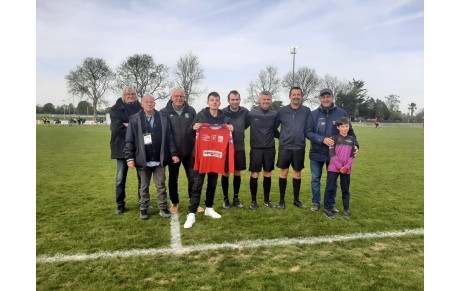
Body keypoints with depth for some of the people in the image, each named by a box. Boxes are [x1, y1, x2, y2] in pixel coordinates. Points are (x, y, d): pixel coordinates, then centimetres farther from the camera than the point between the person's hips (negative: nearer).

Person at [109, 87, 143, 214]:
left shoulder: (140, 108, 8)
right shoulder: (116, 109, 2)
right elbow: (116, 128, -11)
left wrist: (129, 125, -12)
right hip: (123, 147, -2)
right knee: (121, 178, 3)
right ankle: (120, 205, 16)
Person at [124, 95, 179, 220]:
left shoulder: (163, 118, 5)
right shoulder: (134, 119, 1)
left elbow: (169, 138, 6)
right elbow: (129, 141, -1)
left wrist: (173, 153, 0)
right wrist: (130, 158, -7)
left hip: (159, 160, 1)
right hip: (143, 161, -1)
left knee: (161, 186, 9)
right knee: (144, 187, 13)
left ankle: (163, 208, 22)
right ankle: (143, 209, 27)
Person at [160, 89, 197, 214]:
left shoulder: (191, 111, 3)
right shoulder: (164, 112, -3)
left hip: (189, 151, 1)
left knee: (193, 178, 7)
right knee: (173, 179, 11)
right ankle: (174, 203, 28)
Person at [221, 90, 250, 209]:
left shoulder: (245, 112, -2)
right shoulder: (223, 112, -8)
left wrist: (237, 130, 6)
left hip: (239, 147, 2)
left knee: (237, 173, 10)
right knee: (226, 173, 4)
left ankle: (236, 198, 25)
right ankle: (225, 198, 19)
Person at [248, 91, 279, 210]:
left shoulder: (274, 115, 5)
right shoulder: (251, 113, -3)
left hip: (270, 149, 3)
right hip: (256, 149, -3)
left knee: (268, 175, 10)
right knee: (254, 175, 0)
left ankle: (267, 200, 25)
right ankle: (253, 201, 16)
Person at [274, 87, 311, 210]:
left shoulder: (306, 111, 3)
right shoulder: (282, 111, 0)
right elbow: (274, 126, 8)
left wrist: (304, 137, 4)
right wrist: (281, 136, 4)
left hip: (299, 147, 1)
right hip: (285, 147, -1)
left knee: (297, 173, 9)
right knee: (284, 173, 4)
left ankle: (296, 200, 24)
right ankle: (281, 200, 17)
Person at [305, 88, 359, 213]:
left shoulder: (341, 113, 0)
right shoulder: (314, 114, -3)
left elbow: (349, 131, 6)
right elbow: (308, 132, -7)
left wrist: (355, 144, -7)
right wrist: (323, 139, -21)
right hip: (316, 153, 0)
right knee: (315, 180, 9)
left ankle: (331, 204, 27)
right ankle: (316, 203, 25)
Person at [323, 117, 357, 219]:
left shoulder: (352, 139, 9)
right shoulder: (335, 138, -1)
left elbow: (352, 155, 5)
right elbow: (332, 154, -7)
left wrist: (346, 167, -9)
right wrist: (339, 166, -13)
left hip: (346, 169, 3)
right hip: (333, 168, -3)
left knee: (345, 190, 10)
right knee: (330, 188, 0)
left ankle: (346, 210, 21)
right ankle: (327, 208, 10)